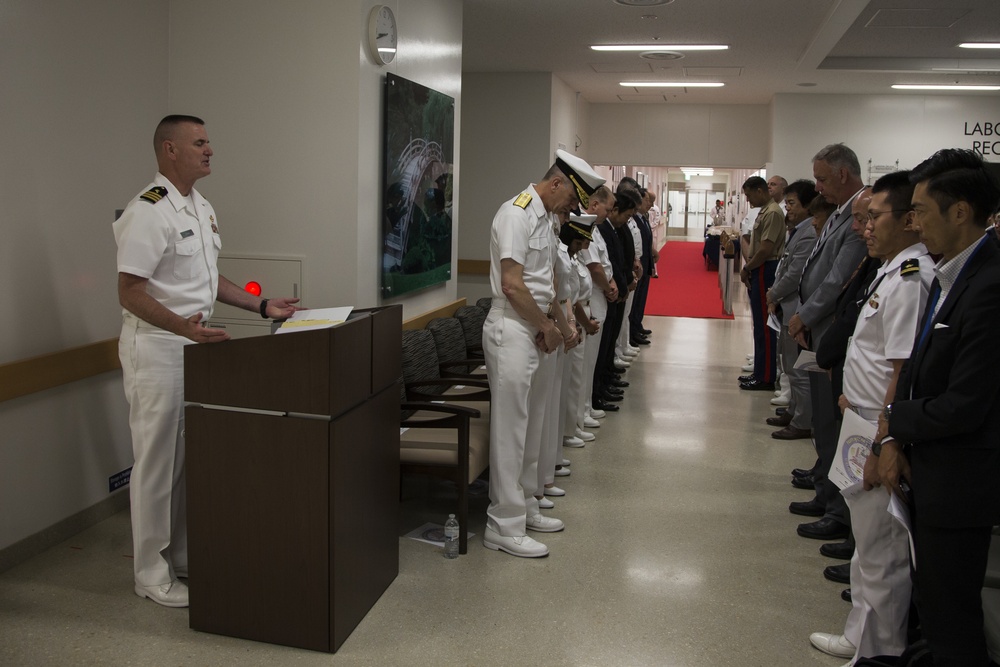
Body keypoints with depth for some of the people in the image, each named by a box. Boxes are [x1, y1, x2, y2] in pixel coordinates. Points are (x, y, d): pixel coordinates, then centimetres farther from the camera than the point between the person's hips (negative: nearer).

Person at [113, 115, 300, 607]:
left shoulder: (202, 207, 13)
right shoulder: (149, 211, -17)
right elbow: (130, 292, -21)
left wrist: (261, 306, 16)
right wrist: (183, 326, -34)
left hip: (196, 343, 9)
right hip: (156, 347, -9)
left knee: (191, 456, 15)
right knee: (157, 459, 0)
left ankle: (183, 556, 28)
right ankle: (151, 571, 13)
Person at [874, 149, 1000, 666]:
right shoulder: (948, 275, 6)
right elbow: (915, 367, 8)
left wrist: (894, 420, -7)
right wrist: (891, 441, -5)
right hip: (926, 475, 9)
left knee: (952, 623, 7)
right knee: (930, 601, 23)